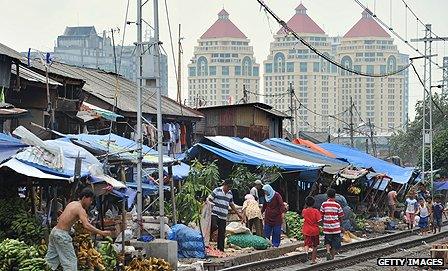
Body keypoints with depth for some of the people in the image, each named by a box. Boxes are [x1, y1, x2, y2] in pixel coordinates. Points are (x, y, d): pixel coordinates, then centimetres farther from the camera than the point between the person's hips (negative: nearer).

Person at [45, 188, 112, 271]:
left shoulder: (72, 204, 11)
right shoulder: (80, 209, -15)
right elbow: (86, 226, -29)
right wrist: (101, 232, -30)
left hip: (55, 230, 9)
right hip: (62, 234, -9)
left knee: (51, 258, 17)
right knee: (71, 261, -4)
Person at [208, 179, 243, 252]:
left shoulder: (230, 193, 15)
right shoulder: (217, 191, -2)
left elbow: (231, 204, 25)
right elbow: (209, 199, 1)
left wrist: (238, 213, 24)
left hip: (223, 216, 5)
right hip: (215, 214, -5)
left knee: (222, 233, 3)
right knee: (214, 226, -29)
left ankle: (221, 249, 7)